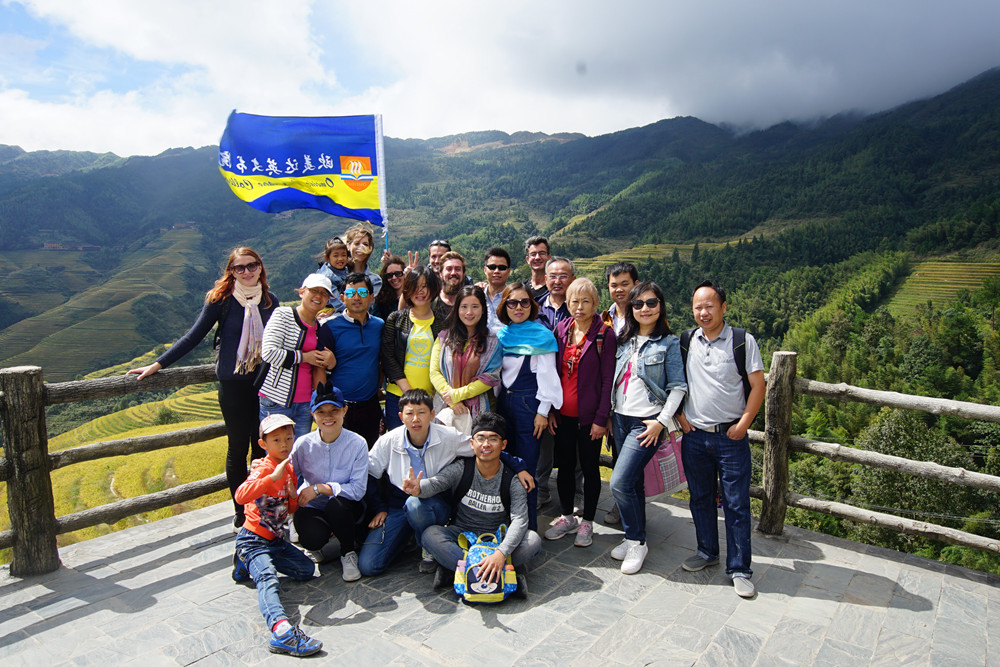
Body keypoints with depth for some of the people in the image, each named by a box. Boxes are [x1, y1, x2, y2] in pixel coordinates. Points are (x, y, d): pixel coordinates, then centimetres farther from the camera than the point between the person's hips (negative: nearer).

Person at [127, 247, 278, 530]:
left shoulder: (270, 300, 5)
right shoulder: (221, 299, -5)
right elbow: (194, 336, -3)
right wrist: (157, 364, -5)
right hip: (233, 384, -3)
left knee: (262, 447, 9)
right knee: (238, 448, 6)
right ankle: (241, 513, 22)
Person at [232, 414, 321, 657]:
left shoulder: (290, 469, 9)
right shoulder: (264, 468, -15)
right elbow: (241, 496, -34)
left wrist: (294, 497, -6)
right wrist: (273, 477, -42)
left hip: (277, 540, 8)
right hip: (254, 540, -8)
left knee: (307, 569, 7)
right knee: (267, 580, -29)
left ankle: (248, 564, 16)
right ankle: (282, 631, -49)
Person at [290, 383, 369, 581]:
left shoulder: (357, 443, -15)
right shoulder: (303, 444, -10)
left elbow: (358, 489, -18)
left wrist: (319, 488, -23)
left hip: (345, 506, 0)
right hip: (311, 507, 1)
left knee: (337, 504, -35)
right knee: (313, 537, -31)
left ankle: (349, 552, -6)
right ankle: (314, 546, 10)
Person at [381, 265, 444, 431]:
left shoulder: (442, 322, 4)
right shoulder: (395, 319, 5)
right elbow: (387, 358, 1)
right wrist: (408, 390, -9)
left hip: (431, 397, 0)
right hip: (397, 396, 1)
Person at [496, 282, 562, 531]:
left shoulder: (541, 335, -6)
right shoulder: (501, 334, 10)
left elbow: (546, 375, -9)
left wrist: (543, 411, -12)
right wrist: (497, 401, 14)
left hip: (528, 402, -6)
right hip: (504, 400, 6)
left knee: (526, 466, -3)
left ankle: (529, 527, 9)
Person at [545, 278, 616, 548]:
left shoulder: (605, 334, -9)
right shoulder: (561, 330, 4)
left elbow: (608, 379, -9)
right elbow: (553, 372, 8)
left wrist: (601, 418, -13)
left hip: (589, 415, -4)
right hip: (563, 414, 4)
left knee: (590, 467, 9)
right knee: (564, 465, 14)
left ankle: (587, 522, 25)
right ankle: (567, 518, 30)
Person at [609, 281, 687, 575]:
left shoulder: (669, 343, -4)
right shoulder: (624, 340, 11)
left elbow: (677, 387, -7)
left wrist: (662, 421, -14)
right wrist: (608, 415, 11)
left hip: (648, 422, -5)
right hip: (620, 418, 5)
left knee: (620, 482, -13)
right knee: (633, 482, 14)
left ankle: (636, 543, 6)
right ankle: (635, 537, 29)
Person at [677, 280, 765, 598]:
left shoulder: (743, 341, -5)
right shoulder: (686, 341, 4)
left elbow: (757, 385, -4)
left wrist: (743, 424, -10)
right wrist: (680, 415, 4)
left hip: (731, 437, -3)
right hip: (694, 437, 3)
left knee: (736, 504, 3)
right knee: (700, 498, 15)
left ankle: (739, 569, 16)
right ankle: (707, 551, 34)